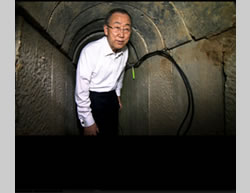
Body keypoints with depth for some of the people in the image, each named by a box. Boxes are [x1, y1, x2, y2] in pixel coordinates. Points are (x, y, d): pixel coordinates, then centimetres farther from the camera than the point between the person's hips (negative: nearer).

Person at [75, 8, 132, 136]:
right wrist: (88, 123, -18)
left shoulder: (125, 51, -9)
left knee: (113, 132, 18)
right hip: (92, 99, -6)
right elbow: (81, 91, -23)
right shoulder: (90, 51, -28)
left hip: (112, 97, 6)